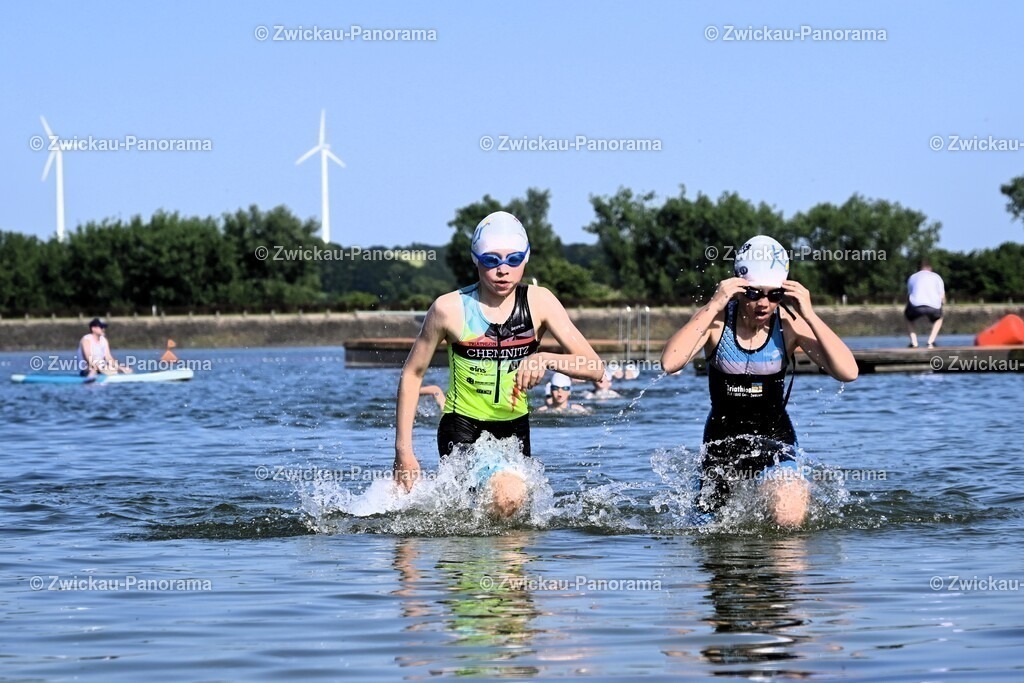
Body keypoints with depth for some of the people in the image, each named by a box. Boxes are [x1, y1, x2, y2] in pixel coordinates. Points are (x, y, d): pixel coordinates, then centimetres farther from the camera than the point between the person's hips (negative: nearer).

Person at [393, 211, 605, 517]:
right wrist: (403, 449, -3)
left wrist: (545, 359, -30)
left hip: (515, 427, 3)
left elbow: (594, 367, -10)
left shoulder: (539, 302, -7)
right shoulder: (450, 308, -12)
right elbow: (412, 373, -1)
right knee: (509, 496, -20)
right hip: (462, 426, -3)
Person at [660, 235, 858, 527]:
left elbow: (848, 372, -26)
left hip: (775, 437, -1)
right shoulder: (717, 320, -17)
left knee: (790, 521, -25)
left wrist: (809, 316, -32)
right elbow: (670, 363, -34)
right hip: (723, 436, 1)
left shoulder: (790, 324, -17)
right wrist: (713, 306, -34)